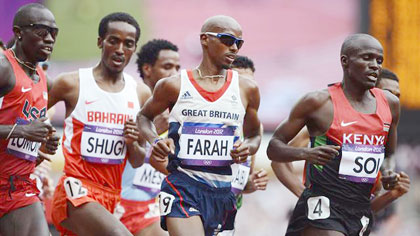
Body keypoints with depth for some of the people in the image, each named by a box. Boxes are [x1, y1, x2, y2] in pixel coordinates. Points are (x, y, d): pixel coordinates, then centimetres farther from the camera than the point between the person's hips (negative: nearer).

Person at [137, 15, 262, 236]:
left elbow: (254, 134, 22)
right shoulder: (174, 86, 1)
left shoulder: (246, 89, 8)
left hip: (223, 191, 4)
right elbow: (144, 116, 18)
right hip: (182, 186, -4)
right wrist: (155, 141, -3)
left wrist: (248, 148, -2)